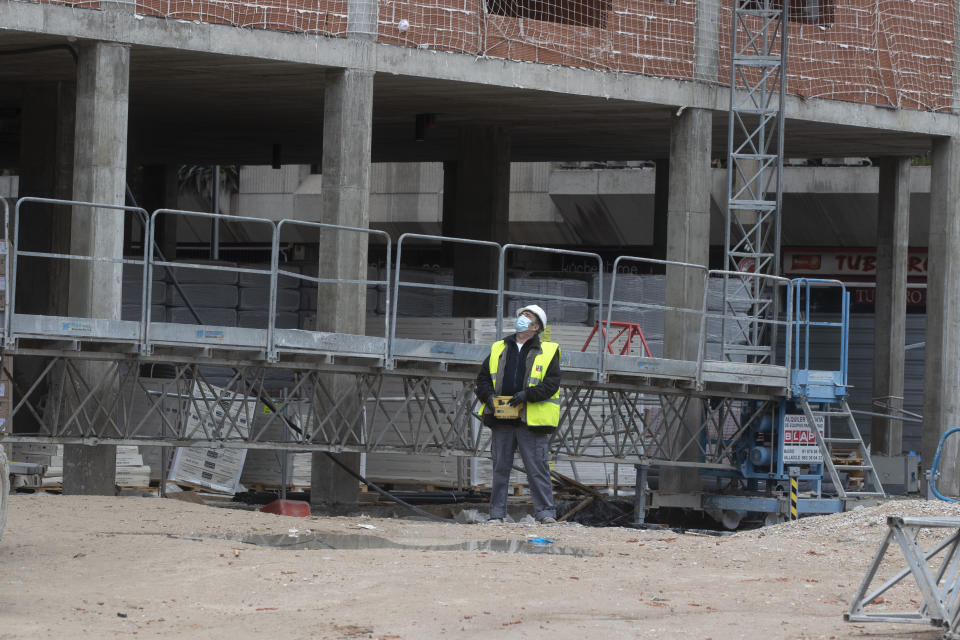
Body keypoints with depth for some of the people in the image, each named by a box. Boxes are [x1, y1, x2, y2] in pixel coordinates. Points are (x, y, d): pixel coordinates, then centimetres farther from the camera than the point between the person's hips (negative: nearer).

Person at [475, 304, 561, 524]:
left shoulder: (548, 352, 4)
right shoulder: (499, 349, 17)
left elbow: (552, 383, -5)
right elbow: (482, 378, 18)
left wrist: (527, 394, -18)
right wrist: (488, 396, -3)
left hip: (531, 421, -4)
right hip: (502, 420, 4)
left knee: (537, 467, -5)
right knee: (500, 467, 5)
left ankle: (545, 512, -1)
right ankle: (497, 513, 10)